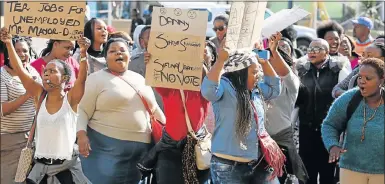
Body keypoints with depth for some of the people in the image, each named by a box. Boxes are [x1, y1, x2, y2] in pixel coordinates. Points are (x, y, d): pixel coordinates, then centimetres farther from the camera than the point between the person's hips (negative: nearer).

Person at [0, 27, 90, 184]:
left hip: (67, 164, -3)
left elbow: (82, 77, -23)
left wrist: (83, 53, -38)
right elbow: (19, 70, -5)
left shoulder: (70, 98, -7)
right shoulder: (41, 96, 1)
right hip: (40, 164, 3)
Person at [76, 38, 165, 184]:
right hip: (106, 147, -5)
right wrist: (81, 134, -21)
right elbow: (83, 110, -6)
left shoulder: (140, 79, 16)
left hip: (140, 148, 5)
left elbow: (154, 108, 24)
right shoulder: (96, 79, 0)